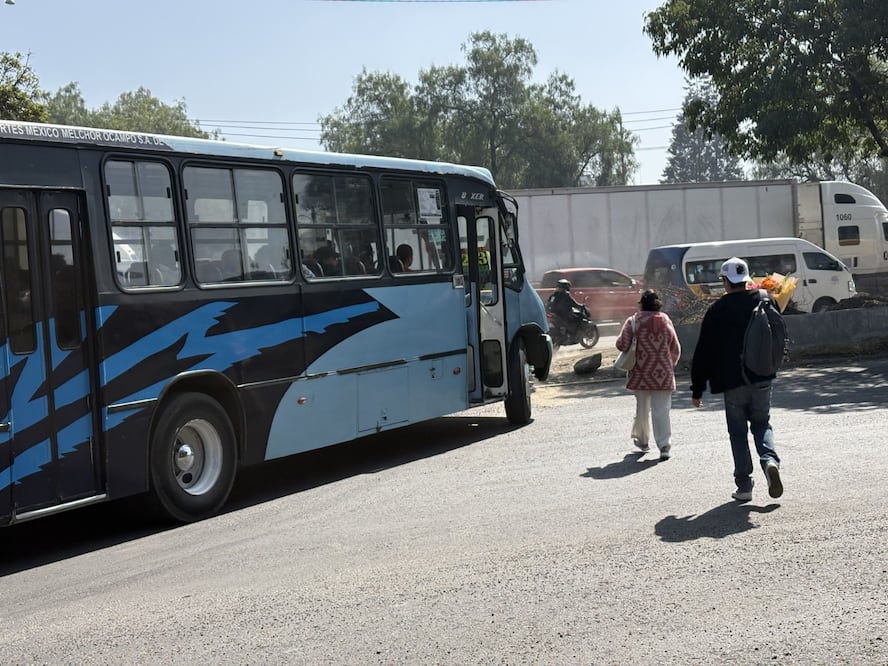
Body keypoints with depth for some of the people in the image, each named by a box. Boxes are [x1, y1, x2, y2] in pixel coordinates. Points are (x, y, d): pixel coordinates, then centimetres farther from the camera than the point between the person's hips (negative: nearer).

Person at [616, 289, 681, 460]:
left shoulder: (633, 321, -7)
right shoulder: (666, 322, 1)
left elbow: (622, 345, -13)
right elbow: (676, 350, 6)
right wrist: (670, 364, 24)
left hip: (641, 374, 0)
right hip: (663, 374, 0)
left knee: (642, 408, 17)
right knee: (661, 410, -2)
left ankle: (642, 440, 30)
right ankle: (665, 445, -13)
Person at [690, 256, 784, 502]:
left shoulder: (717, 311, -8)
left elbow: (703, 353, -5)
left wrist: (697, 389, 0)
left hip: (732, 382, -3)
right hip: (762, 379, 3)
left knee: (738, 432, 7)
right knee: (761, 424, 18)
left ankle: (744, 486, 7)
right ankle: (770, 460, -9)